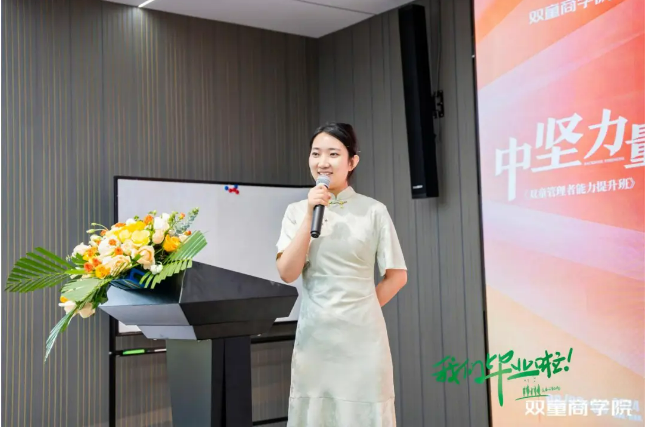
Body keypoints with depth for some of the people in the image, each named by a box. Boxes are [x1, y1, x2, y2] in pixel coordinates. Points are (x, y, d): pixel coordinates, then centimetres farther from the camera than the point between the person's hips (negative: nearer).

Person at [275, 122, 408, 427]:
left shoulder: (373, 210, -1)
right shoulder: (296, 211, 5)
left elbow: (397, 276, 4)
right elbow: (287, 273, -7)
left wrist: (362, 309, 1)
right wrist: (310, 215, -10)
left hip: (361, 334, -2)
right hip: (314, 335, 2)